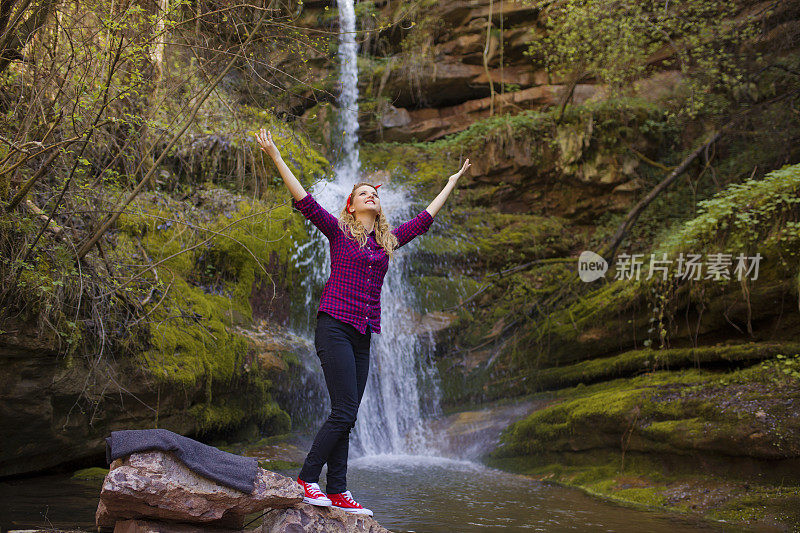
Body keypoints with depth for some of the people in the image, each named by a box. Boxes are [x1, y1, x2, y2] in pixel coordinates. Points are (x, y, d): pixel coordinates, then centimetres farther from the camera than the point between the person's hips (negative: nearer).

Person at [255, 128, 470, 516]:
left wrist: (452, 183, 36)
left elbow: (425, 218, 28)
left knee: (346, 416, 4)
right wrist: (276, 159, -11)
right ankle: (306, 478, -4)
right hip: (335, 327, -5)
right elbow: (304, 201, -4)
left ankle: (337, 492, 4)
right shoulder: (339, 232, 4)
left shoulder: (389, 240, 17)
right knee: (344, 411, -13)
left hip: (363, 335, 5)